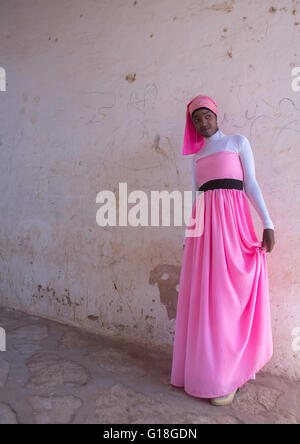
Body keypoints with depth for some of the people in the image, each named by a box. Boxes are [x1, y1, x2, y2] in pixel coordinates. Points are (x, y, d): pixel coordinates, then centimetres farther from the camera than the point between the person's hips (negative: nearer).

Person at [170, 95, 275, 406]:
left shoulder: (238, 142, 10)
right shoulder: (197, 155, 21)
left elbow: (251, 184, 2)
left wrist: (268, 224, -7)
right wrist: (188, 237, 13)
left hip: (231, 220, -4)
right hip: (203, 226, 5)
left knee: (227, 296, -4)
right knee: (201, 296, 4)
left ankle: (227, 377, 9)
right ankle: (204, 368, 19)